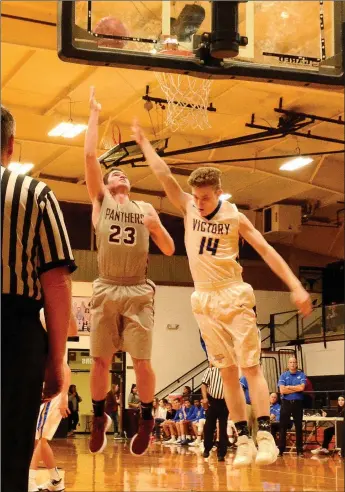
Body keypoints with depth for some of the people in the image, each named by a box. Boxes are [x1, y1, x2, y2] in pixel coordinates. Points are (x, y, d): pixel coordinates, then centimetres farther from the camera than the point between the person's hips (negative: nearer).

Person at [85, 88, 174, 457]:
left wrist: (156, 227, -6)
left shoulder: (146, 209, 16)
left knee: (142, 362, -5)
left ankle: (146, 420, 14)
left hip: (138, 292, 0)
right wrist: (94, 115, 5)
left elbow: (169, 250, 12)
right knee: (100, 360, 2)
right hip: (106, 290, 0)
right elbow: (89, 156, 1)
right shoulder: (100, 200, 12)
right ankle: (99, 419, 21)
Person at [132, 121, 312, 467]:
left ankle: (265, 434, -9)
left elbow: (266, 250, -6)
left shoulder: (235, 217, -4)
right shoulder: (188, 208, 3)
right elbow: (163, 174, 1)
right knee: (227, 372, 4)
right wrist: (143, 142, 1)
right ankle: (243, 439, 6)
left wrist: (295, 286, -13)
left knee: (250, 365, -8)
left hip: (233, 295, -3)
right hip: (204, 300, 3)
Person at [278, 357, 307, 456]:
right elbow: (282, 390, -9)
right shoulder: (283, 376, 4)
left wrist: (288, 387, -7)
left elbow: (302, 387, -14)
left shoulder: (302, 375, 3)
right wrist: (296, 389, -8)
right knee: (283, 427, 2)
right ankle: (280, 450, 6)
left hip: (298, 403, 0)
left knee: (298, 427, 6)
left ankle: (299, 450, 12)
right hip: (286, 403, 0)